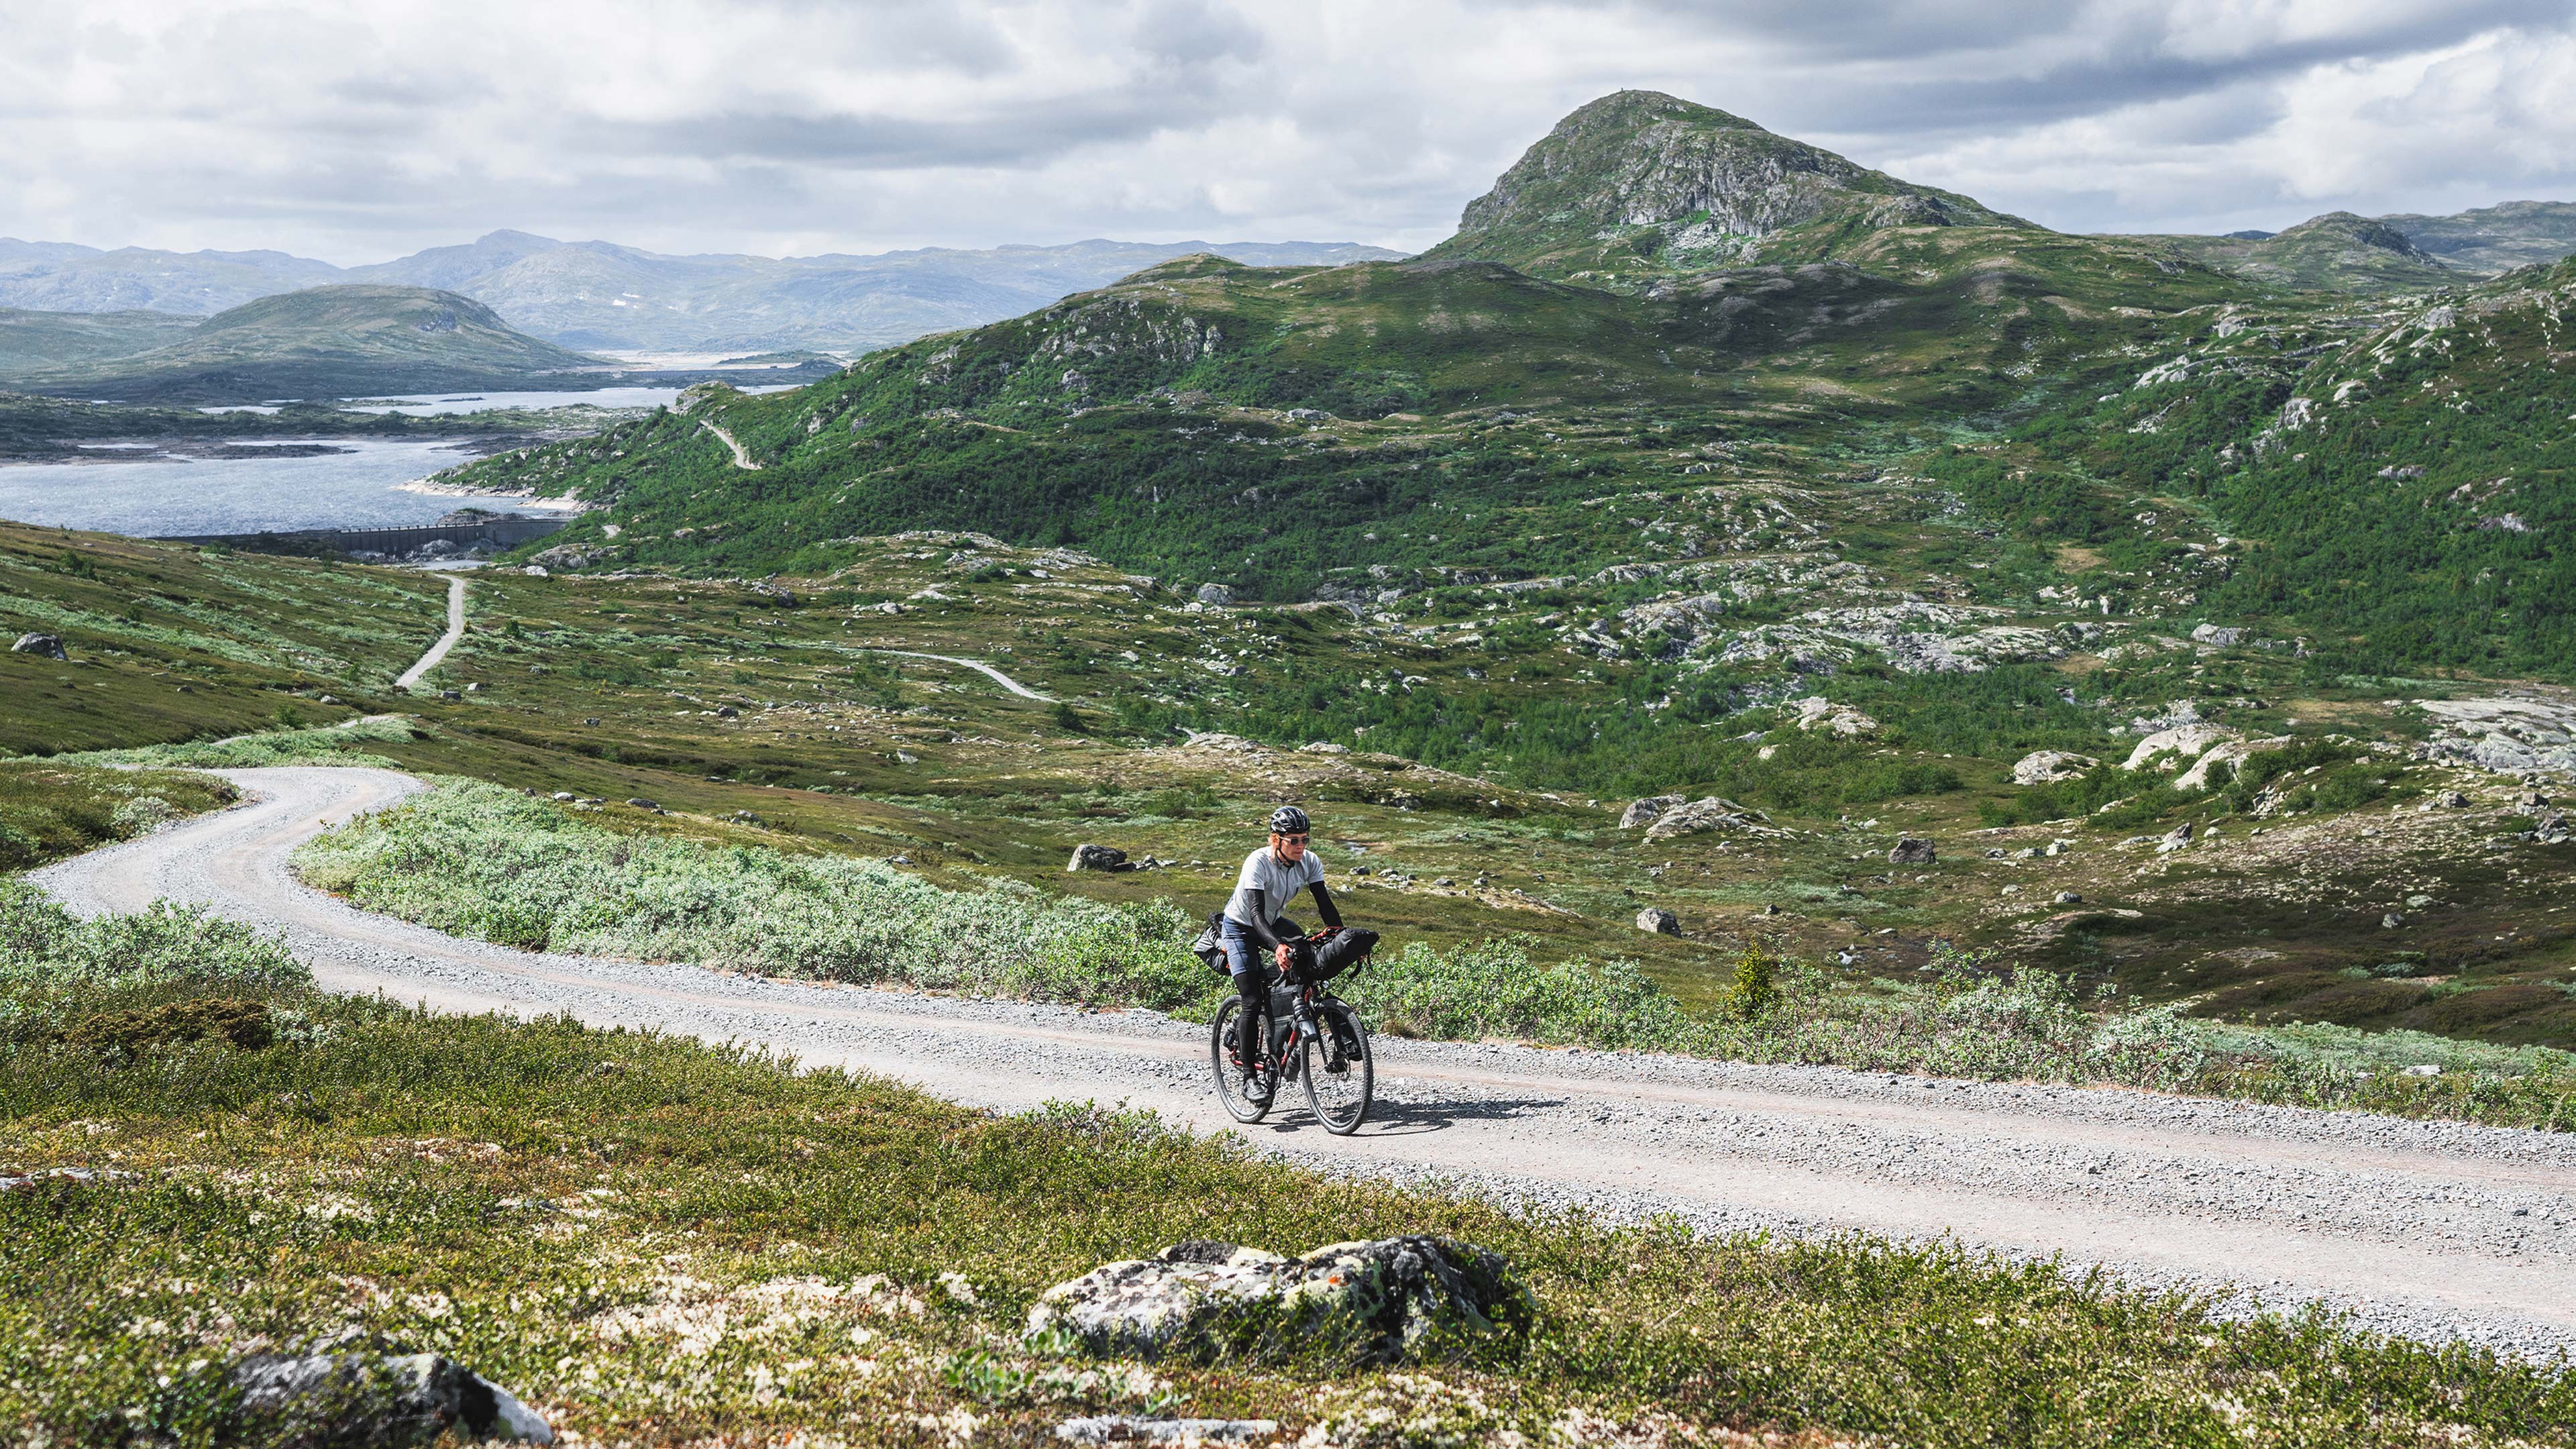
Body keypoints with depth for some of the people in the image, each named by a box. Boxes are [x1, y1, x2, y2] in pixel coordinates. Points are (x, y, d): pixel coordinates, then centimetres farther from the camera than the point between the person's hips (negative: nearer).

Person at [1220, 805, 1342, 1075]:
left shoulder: (1310, 862, -16)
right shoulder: (1258, 862, -32)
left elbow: (1325, 905, -14)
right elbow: (1256, 913, -40)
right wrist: (1276, 946, -56)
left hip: (1272, 923, 6)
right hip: (1241, 928, -6)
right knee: (1253, 1002, -15)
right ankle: (1248, 1074, -5)